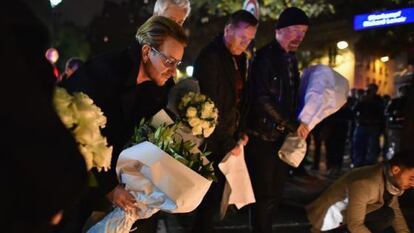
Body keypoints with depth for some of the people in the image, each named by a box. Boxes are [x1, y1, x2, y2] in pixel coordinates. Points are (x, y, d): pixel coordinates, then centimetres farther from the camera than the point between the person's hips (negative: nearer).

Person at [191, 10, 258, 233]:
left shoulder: (239, 57, 9)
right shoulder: (210, 57, -17)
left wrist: (240, 132, 5)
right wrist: (228, 143, -13)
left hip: (228, 137, 8)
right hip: (213, 141, -8)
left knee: (216, 193, 13)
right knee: (210, 195, -1)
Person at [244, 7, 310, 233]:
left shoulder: (291, 59, 13)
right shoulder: (265, 56, -12)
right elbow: (262, 99, -19)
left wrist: (298, 126, 6)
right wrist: (293, 125, -16)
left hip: (283, 136, 8)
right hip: (263, 136, -8)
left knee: (275, 194, 12)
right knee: (264, 195, -1)